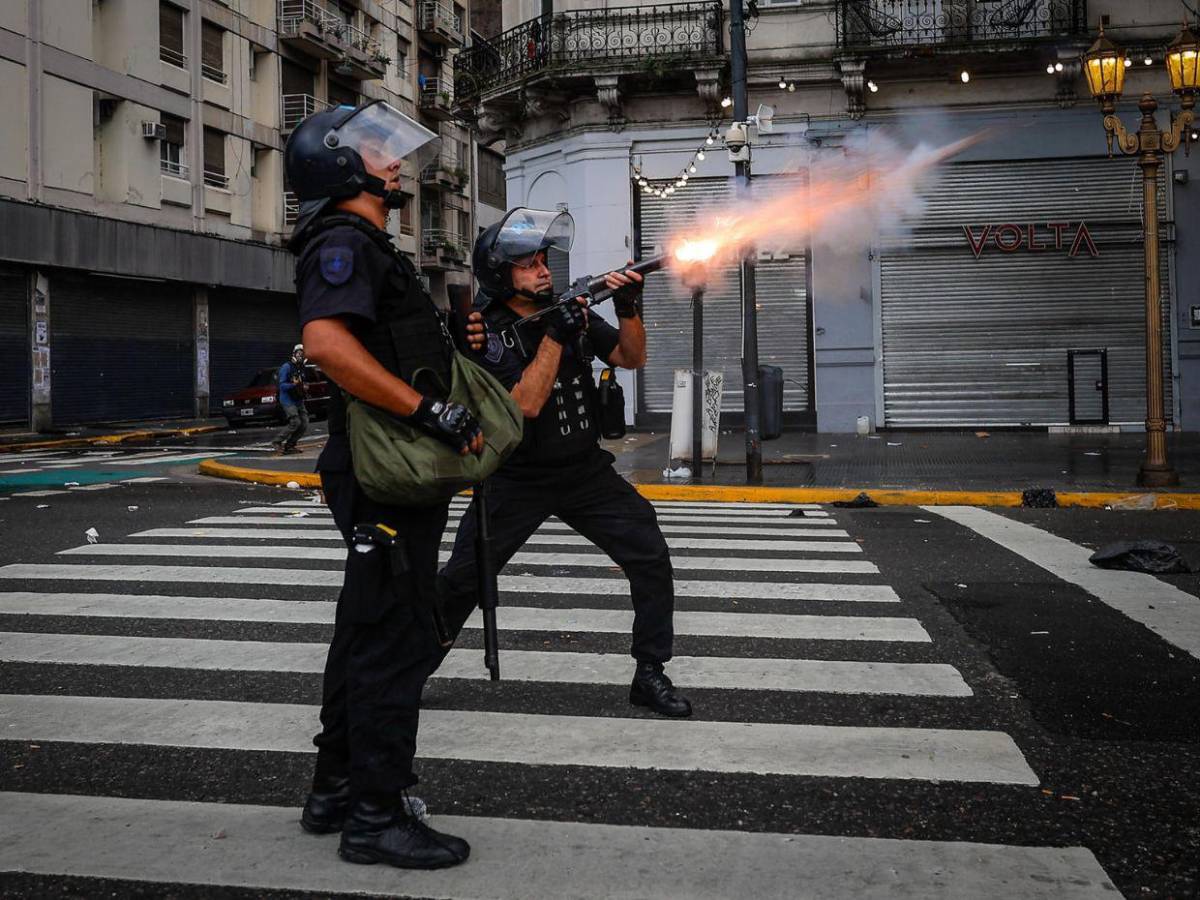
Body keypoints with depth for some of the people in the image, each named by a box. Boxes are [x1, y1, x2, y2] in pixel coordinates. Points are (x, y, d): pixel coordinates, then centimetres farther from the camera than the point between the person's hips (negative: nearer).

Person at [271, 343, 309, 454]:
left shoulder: (301, 368, 15)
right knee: (295, 422, -19)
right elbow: (281, 385, -15)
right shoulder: (286, 367, -9)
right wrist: (293, 384, -30)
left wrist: (303, 387, 7)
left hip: (298, 401, 8)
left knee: (304, 424, 0)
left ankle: (289, 446, 9)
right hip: (287, 400, -8)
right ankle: (276, 442, -7)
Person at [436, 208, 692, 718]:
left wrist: (629, 308, -17)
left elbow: (632, 359, 0)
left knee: (650, 557, -9)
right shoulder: (488, 335, -13)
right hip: (517, 480, -3)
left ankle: (650, 676, 3)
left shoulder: (571, 310, 0)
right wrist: (555, 334, -27)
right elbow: (527, 404, -25)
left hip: (586, 471, 3)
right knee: (461, 579, 1)